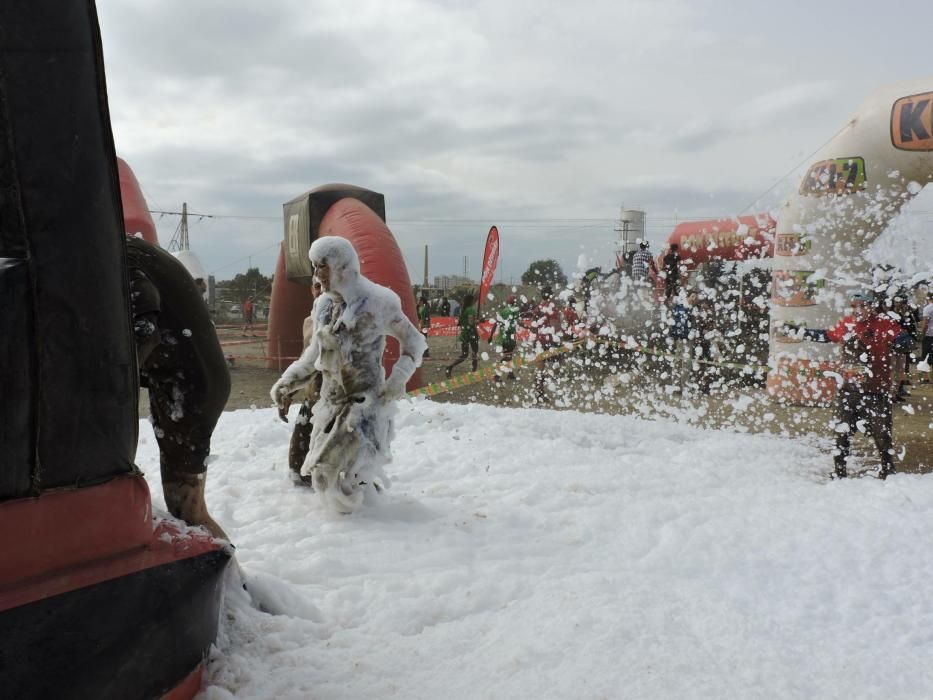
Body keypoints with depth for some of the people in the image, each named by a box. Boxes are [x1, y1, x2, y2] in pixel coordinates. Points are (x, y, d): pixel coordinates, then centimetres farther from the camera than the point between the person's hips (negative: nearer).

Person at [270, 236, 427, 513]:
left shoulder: (377, 302, -11)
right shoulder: (323, 305, 6)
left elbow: (414, 342, -3)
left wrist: (397, 380, -15)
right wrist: (287, 382, 10)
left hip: (366, 401, -6)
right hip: (331, 402, 6)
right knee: (324, 472, 9)